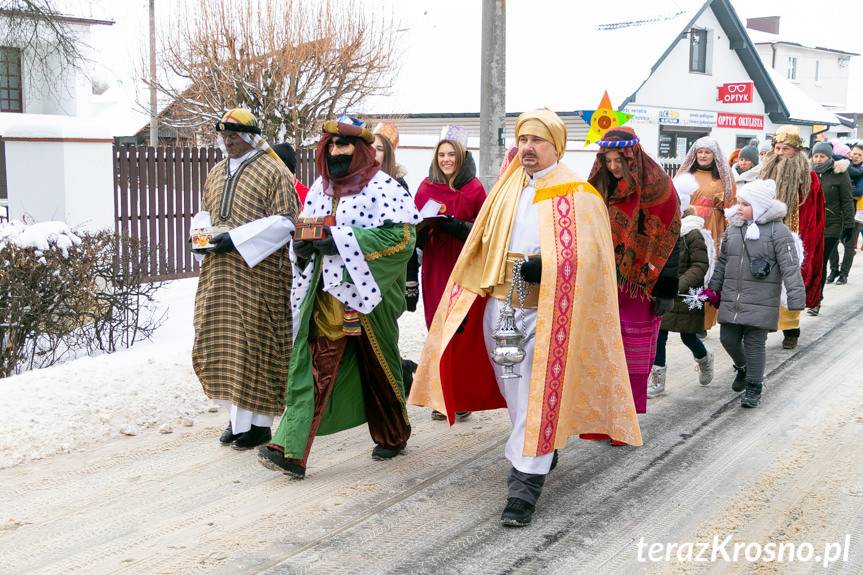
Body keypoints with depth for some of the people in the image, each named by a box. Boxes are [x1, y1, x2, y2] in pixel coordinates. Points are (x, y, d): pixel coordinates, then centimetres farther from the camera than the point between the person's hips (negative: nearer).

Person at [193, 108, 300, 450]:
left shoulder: (273, 172, -6)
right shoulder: (217, 173, 17)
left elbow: (284, 222, -12)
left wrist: (238, 238, -18)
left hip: (260, 273, -7)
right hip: (220, 271, 7)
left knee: (256, 344, -3)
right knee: (220, 343, 7)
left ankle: (259, 422, 8)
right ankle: (237, 417, 20)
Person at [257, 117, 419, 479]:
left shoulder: (382, 187, -8)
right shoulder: (320, 187, 11)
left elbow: (401, 235, -19)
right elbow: (304, 227, 21)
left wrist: (339, 240, -23)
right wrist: (304, 244, -5)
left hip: (366, 294, -4)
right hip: (325, 296, 5)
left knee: (378, 366, 12)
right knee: (312, 368, -4)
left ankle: (393, 436, 33)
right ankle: (292, 450, -9)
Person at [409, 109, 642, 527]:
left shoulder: (577, 195, -4)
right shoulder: (506, 188, 13)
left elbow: (589, 254, -11)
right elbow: (481, 247, 15)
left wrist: (545, 268, -23)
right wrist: (470, 299, 10)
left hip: (545, 312, -6)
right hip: (499, 306, 6)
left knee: (536, 398, -5)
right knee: (514, 390, 16)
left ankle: (525, 485, -2)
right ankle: (542, 452, 37)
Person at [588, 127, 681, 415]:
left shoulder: (658, 188, -10)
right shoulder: (600, 186, 7)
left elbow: (669, 242, -9)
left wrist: (666, 290, -10)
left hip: (642, 282, -4)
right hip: (605, 282, 5)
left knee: (635, 356, 2)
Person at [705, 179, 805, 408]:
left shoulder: (777, 231, -8)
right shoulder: (733, 229, 9)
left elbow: (790, 266, -12)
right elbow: (723, 261, 19)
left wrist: (796, 298, -16)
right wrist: (714, 288, 18)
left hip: (761, 301, -5)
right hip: (731, 299, 6)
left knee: (754, 343, 0)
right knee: (728, 338, 10)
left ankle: (754, 388, 12)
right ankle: (742, 368, 39)